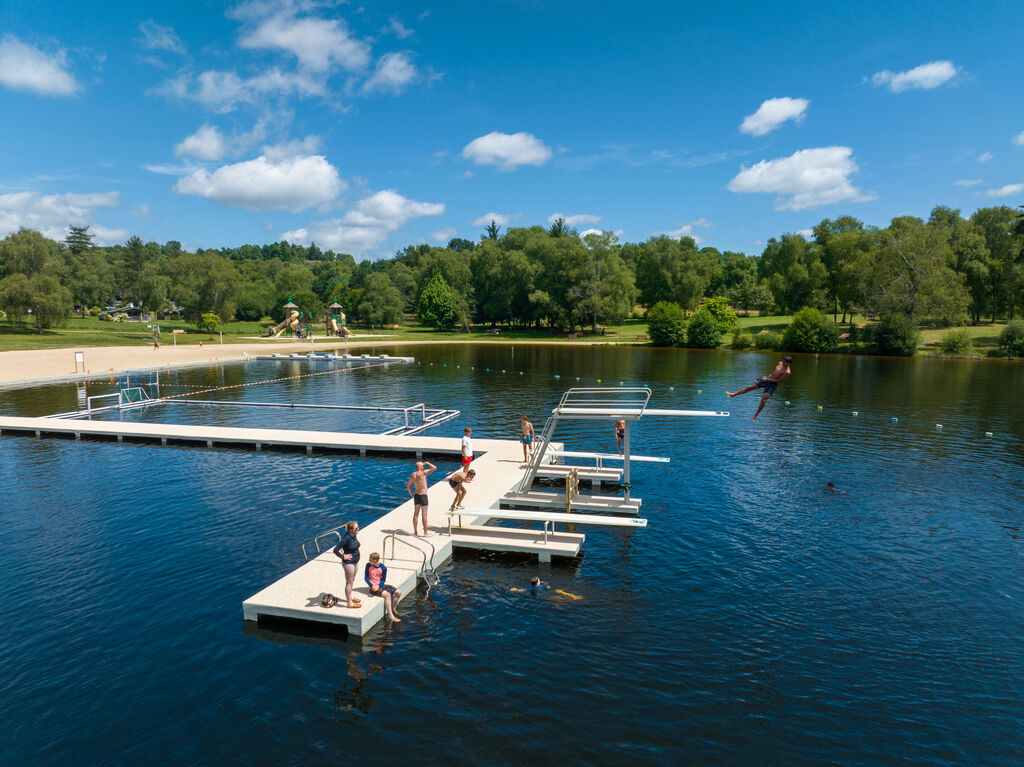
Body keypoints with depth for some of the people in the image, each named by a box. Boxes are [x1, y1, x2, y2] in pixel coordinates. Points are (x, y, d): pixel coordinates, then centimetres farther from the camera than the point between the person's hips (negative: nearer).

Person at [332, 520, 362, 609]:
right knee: (349, 582, 3)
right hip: (348, 563, -8)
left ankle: (350, 597, 40)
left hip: (355, 561, 8)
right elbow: (335, 550, -30)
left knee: (352, 580, 22)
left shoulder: (354, 535, -2)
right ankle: (349, 603, 14)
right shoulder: (346, 538, -27)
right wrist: (343, 557, -19)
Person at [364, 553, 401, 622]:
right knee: (387, 594, -30)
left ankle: (392, 609, 14)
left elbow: (383, 580, 2)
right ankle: (390, 615, -24)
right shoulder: (368, 565, -7)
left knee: (398, 592, -7)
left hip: (380, 585, 4)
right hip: (373, 587, -4)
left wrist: (378, 586, -17)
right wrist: (372, 585, -17)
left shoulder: (383, 568, -6)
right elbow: (366, 578, -2)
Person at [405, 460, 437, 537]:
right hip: (423, 496, -6)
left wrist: (411, 494, 18)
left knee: (416, 514, 12)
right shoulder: (423, 473, -19)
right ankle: (425, 533, 7)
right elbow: (434, 468, -18)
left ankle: (415, 531, 21)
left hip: (416, 495, 6)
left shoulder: (412, 475, 1)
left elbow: (408, 485, 9)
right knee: (424, 514, 1)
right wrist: (427, 463, -6)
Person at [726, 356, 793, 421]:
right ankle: (733, 394, 16)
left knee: (763, 400, -15)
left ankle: (756, 415, 3)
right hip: (767, 378, 6)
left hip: (772, 384, -6)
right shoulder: (780, 364, 3)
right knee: (749, 387, 4)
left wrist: (767, 379, -19)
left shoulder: (787, 372, -20)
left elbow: (779, 381, -21)